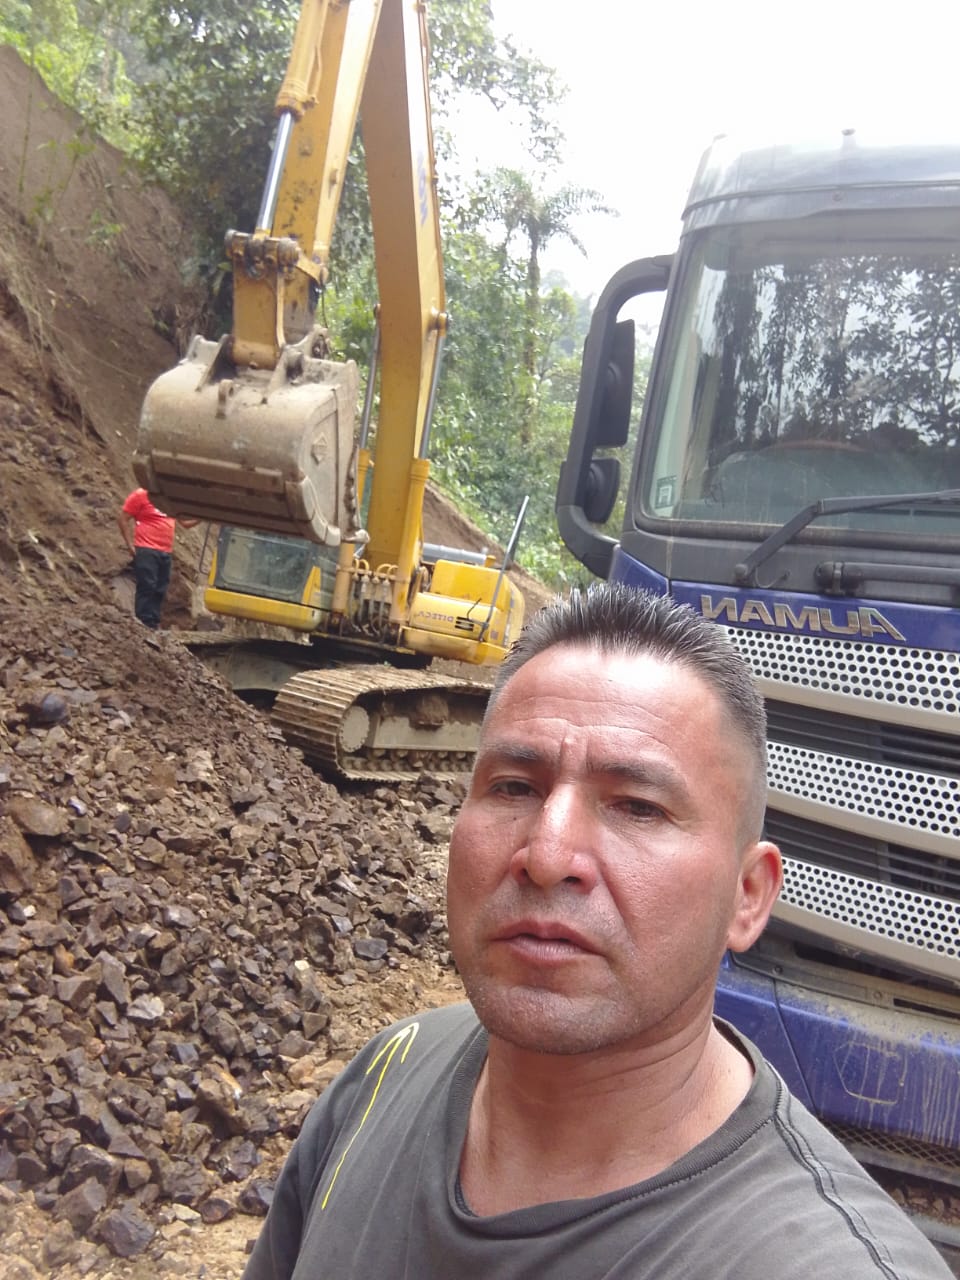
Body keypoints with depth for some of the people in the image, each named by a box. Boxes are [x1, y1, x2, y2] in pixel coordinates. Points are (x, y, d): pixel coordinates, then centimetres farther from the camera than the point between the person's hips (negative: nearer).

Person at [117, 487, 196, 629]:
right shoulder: (141, 495, -2)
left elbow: (186, 522, 19)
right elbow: (122, 518, -2)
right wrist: (130, 544, -8)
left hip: (166, 553, 6)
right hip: (146, 550, -6)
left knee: (160, 591, 6)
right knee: (147, 588, -8)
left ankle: (154, 625, 10)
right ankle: (144, 626, -6)